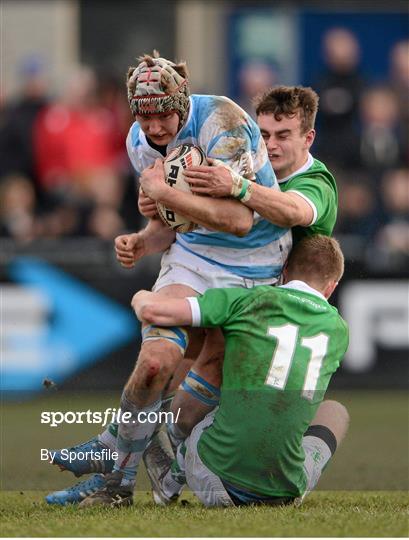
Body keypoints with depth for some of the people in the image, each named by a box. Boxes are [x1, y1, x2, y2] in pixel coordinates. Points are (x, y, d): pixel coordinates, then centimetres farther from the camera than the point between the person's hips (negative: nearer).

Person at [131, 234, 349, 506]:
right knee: (335, 412, 33)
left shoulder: (249, 300, -1)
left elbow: (152, 310, -5)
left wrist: (143, 298, 19)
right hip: (284, 488, 1)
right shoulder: (339, 330, 9)